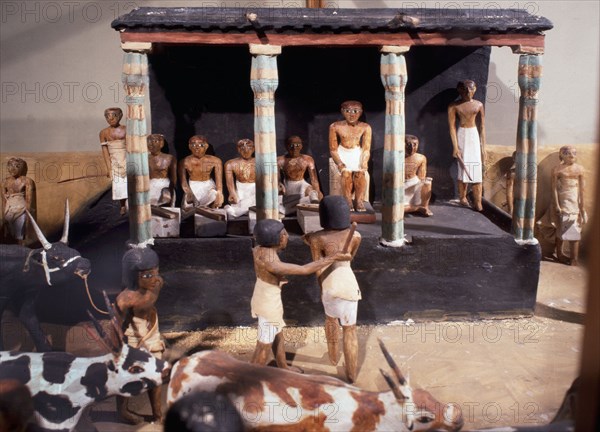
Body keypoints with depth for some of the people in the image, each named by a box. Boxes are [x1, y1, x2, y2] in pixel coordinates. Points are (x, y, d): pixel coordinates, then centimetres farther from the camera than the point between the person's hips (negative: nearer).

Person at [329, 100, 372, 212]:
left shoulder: (365, 127, -7)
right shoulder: (335, 127, -8)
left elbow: (366, 149, -8)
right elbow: (333, 149, -5)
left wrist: (363, 165, -23)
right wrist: (340, 163, -21)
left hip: (358, 155, 1)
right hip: (343, 154, -1)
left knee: (360, 174, -29)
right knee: (346, 173, -30)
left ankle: (359, 201, -21)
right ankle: (348, 201, -20)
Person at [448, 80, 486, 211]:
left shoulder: (479, 105, 5)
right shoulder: (454, 106, -3)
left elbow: (482, 127, 7)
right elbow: (452, 126, -6)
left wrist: (483, 147, 5)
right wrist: (455, 146, -12)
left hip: (475, 136, 2)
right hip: (462, 136, -2)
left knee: (477, 169, -3)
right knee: (463, 168, -1)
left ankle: (478, 203, -2)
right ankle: (462, 197, 16)